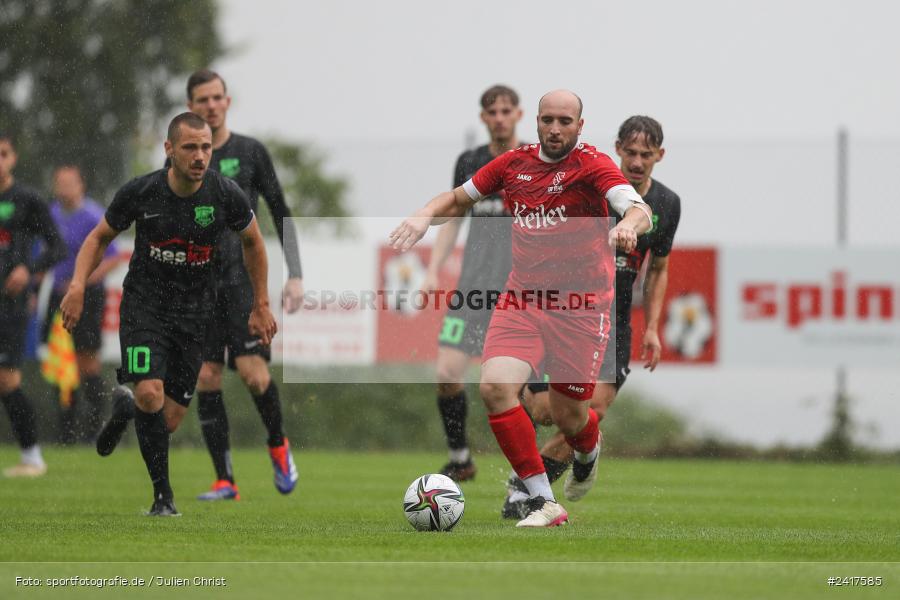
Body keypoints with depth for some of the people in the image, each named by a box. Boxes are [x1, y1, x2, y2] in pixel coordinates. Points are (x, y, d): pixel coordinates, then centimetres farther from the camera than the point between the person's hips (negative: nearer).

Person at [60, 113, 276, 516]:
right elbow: (100, 237, 4)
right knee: (150, 394, -23)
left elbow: (253, 241, 10)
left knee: (169, 420, -1)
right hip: (144, 302, -2)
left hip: (194, 314, 2)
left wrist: (261, 306, 12)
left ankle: (126, 409, 36)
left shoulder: (226, 195, -10)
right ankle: (163, 494, -7)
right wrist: (78, 285, -11)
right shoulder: (140, 193, -12)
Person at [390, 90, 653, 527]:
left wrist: (628, 225, -47)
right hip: (522, 296, 3)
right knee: (495, 385, -22)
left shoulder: (592, 166, -7)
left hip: (580, 305, -3)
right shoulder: (514, 163, 6)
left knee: (568, 419, 3)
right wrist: (424, 217, -1)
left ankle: (588, 451, 44)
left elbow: (638, 211, -23)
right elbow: (460, 198, 19)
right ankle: (542, 502, -16)